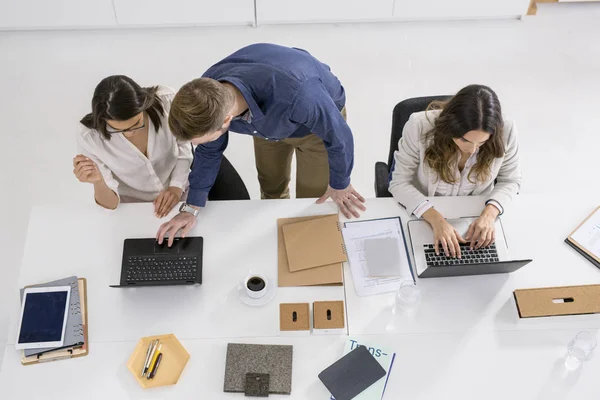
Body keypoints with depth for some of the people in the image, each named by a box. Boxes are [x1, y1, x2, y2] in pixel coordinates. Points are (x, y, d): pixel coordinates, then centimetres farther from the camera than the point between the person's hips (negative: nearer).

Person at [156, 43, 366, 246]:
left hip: (321, 118, -4)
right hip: (266, 117, 4)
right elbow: (209, 151, -10)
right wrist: (192, 208, -5)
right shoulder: (208, 93, -31)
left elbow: (338, 134, -29)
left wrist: (339, 185, -12)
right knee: (271, 189, 23)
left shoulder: (295, 94, -50)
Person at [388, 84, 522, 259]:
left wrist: (489, 213, -23)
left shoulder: (505, 132, -20)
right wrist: (436, 218, -33)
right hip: (422, 217, -2)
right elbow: (400, 183, -19)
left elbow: (510, 180, -4)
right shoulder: (420, 126, -26)